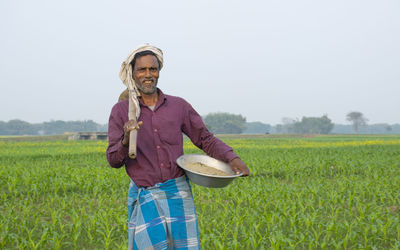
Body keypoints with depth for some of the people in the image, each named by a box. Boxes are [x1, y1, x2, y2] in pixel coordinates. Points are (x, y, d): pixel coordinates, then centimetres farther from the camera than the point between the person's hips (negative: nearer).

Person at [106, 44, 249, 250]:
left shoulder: (179, 106, 6)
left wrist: (232, 158, -5)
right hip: (145, 196, -2)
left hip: (177, 192, 2)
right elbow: (113, 160, -3)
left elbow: (205, 139, 13)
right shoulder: (121, 111, 2)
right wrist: (126, 140, -24)